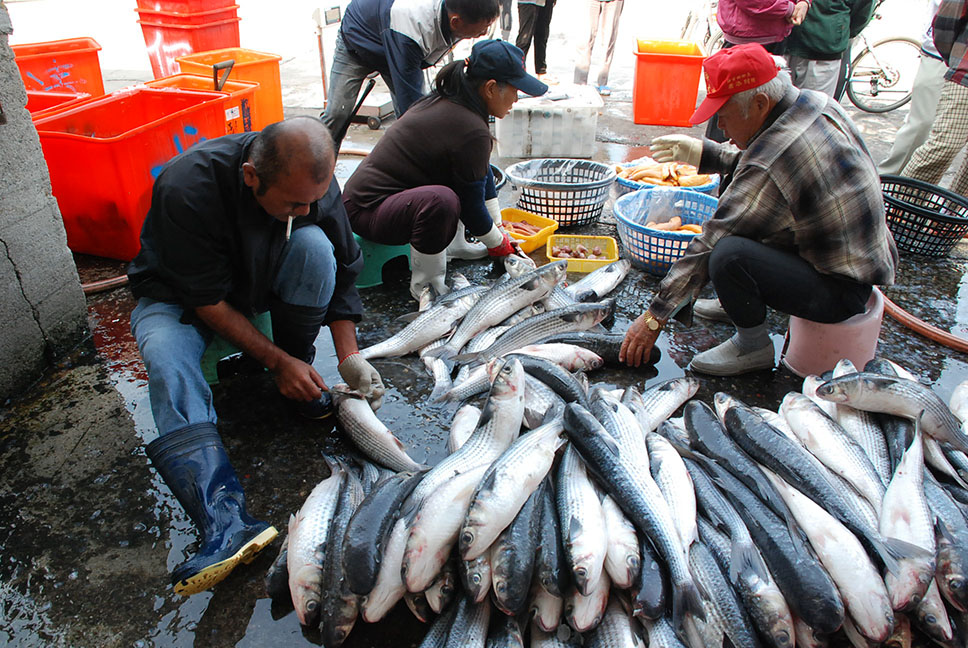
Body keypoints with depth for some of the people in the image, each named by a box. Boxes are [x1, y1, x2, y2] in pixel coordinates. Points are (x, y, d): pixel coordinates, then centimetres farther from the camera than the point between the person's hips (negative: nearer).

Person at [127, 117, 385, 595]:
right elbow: (207, 300, -28)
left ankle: (301, 380, -10)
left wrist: (349, 357, -20)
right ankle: (226, 521, -44)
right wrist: (275, 359, -28)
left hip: (263, 281, 3)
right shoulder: (186, 188, -36)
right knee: (167, 362, -34)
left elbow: (343, 269, -12)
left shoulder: (313, 181, -22)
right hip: (179, 295, -3)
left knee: (314, 244, -28)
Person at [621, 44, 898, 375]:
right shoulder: (819, 104, -3)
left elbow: (710, 244, -24)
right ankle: (743, 303, 24)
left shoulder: (770, 163, -29)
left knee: (729, 255, -32)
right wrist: (705, 153, 9)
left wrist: (655, 316, -15)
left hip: (839, 291, -10)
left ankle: (754, 346, -6)